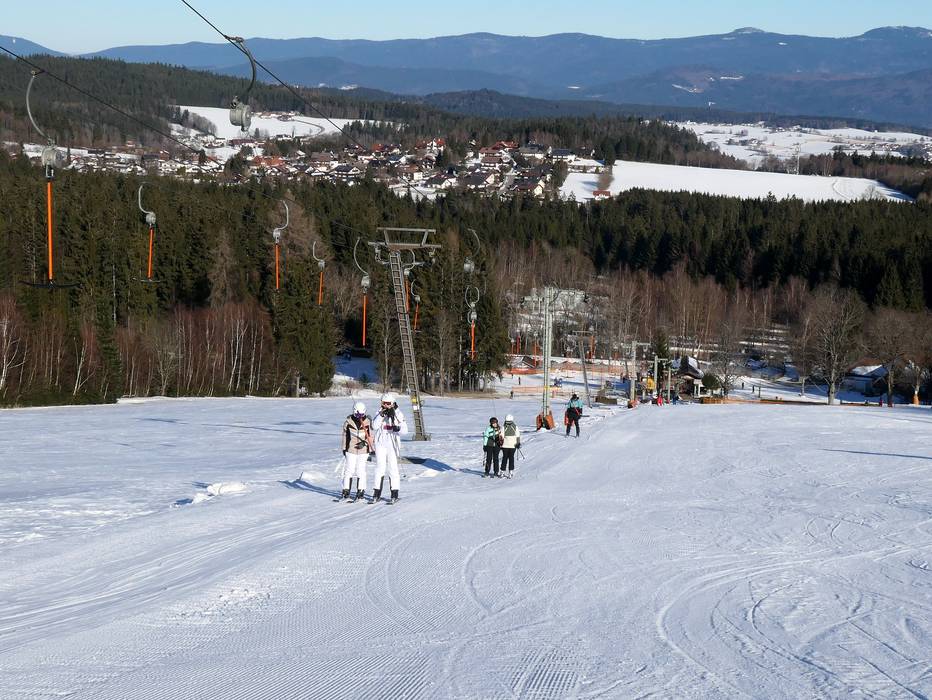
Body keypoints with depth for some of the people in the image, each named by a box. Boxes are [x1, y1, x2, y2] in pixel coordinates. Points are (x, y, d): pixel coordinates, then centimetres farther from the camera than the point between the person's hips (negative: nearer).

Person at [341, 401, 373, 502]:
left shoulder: (367, 421, -3)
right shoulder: (349, 421, -3)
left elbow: (370, 436, 3)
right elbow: (345, 435, 9)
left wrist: (364, 443, -15)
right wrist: (344, 448, 11)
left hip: (363, 449, 0)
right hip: (351, 449, 0)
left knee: (360, 470, -1)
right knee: (349, 469, -1)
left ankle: (361, 491, 9)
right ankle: (346, 490, 9)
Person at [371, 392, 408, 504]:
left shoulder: (398, 414, -3)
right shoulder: (379, 412, 4)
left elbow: (405, 430, -7)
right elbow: (374, 427, -9)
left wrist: (398, 428, -28)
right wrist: (381, 415, -20)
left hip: (392, 445, -2)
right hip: (380, 444, 2)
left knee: (392, 468, -4)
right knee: (380, 467, 2)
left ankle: (394, 494, 0)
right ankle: (377, 494, 8)